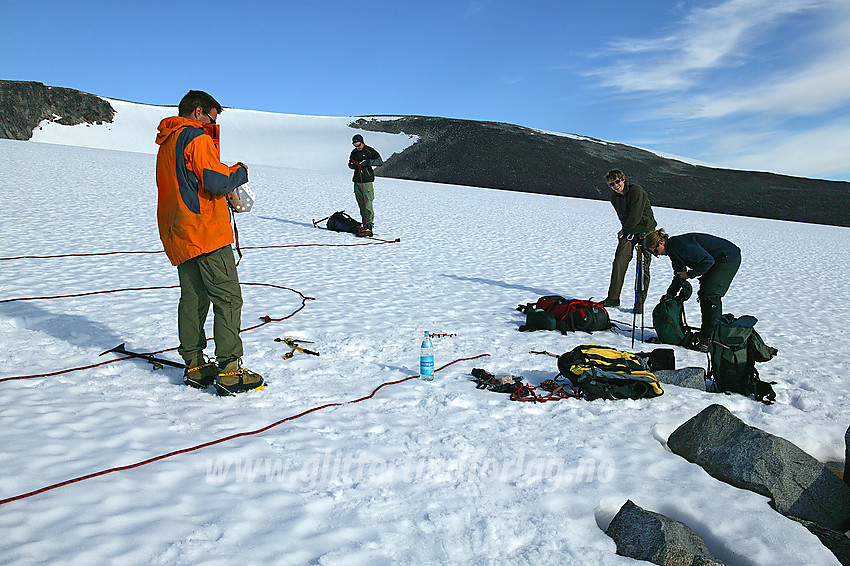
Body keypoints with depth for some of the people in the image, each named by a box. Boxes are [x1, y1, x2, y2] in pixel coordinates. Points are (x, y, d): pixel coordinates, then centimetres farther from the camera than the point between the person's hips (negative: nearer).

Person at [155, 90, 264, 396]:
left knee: (193, 299, 13)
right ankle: (230, 370, -9)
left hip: (177, 238, 9)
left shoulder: (165, 144, 22)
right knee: (228, 299, -7)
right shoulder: (197, 138, -7)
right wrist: (240, 172, 1)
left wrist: (224, 195, 13)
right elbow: (217, 181, -18)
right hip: (205, 232, -9)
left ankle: (195, 365, 17)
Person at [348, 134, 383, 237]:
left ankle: (368, 227, -15)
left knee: (367, 205, -12)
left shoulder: (370, 151, -2)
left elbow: (380, 162, -8)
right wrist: (352, 165, 2)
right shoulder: (354, 152, 15)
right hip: (357, 182, 6)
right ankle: (365, 224, 11)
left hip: (367, 182, -6)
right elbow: (350, 164, 26)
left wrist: (368, 162, -20)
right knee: (361, 205, 5)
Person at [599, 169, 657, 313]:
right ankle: (613, 297, -7)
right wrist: (624, 231, 4)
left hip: (645, 230, -5)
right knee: (619, 261, -10)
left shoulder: (636, 190, -15)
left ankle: (640, 302, 2)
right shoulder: (615, 198, 7)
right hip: (628, 231, 5)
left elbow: (635, 216, -18)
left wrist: (624, 230, -7)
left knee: (643, 267, -4)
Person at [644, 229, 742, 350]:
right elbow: (679, 274, 15)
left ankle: (710, 339, -11)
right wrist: (670, 293, 4)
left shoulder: (680, 244, -26)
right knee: (703, 295, 8)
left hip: (729, 257, -10)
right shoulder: (672, 249, 5)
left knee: (710, 296, -15)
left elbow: (707, 261, -26)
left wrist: (689, 274, -18)